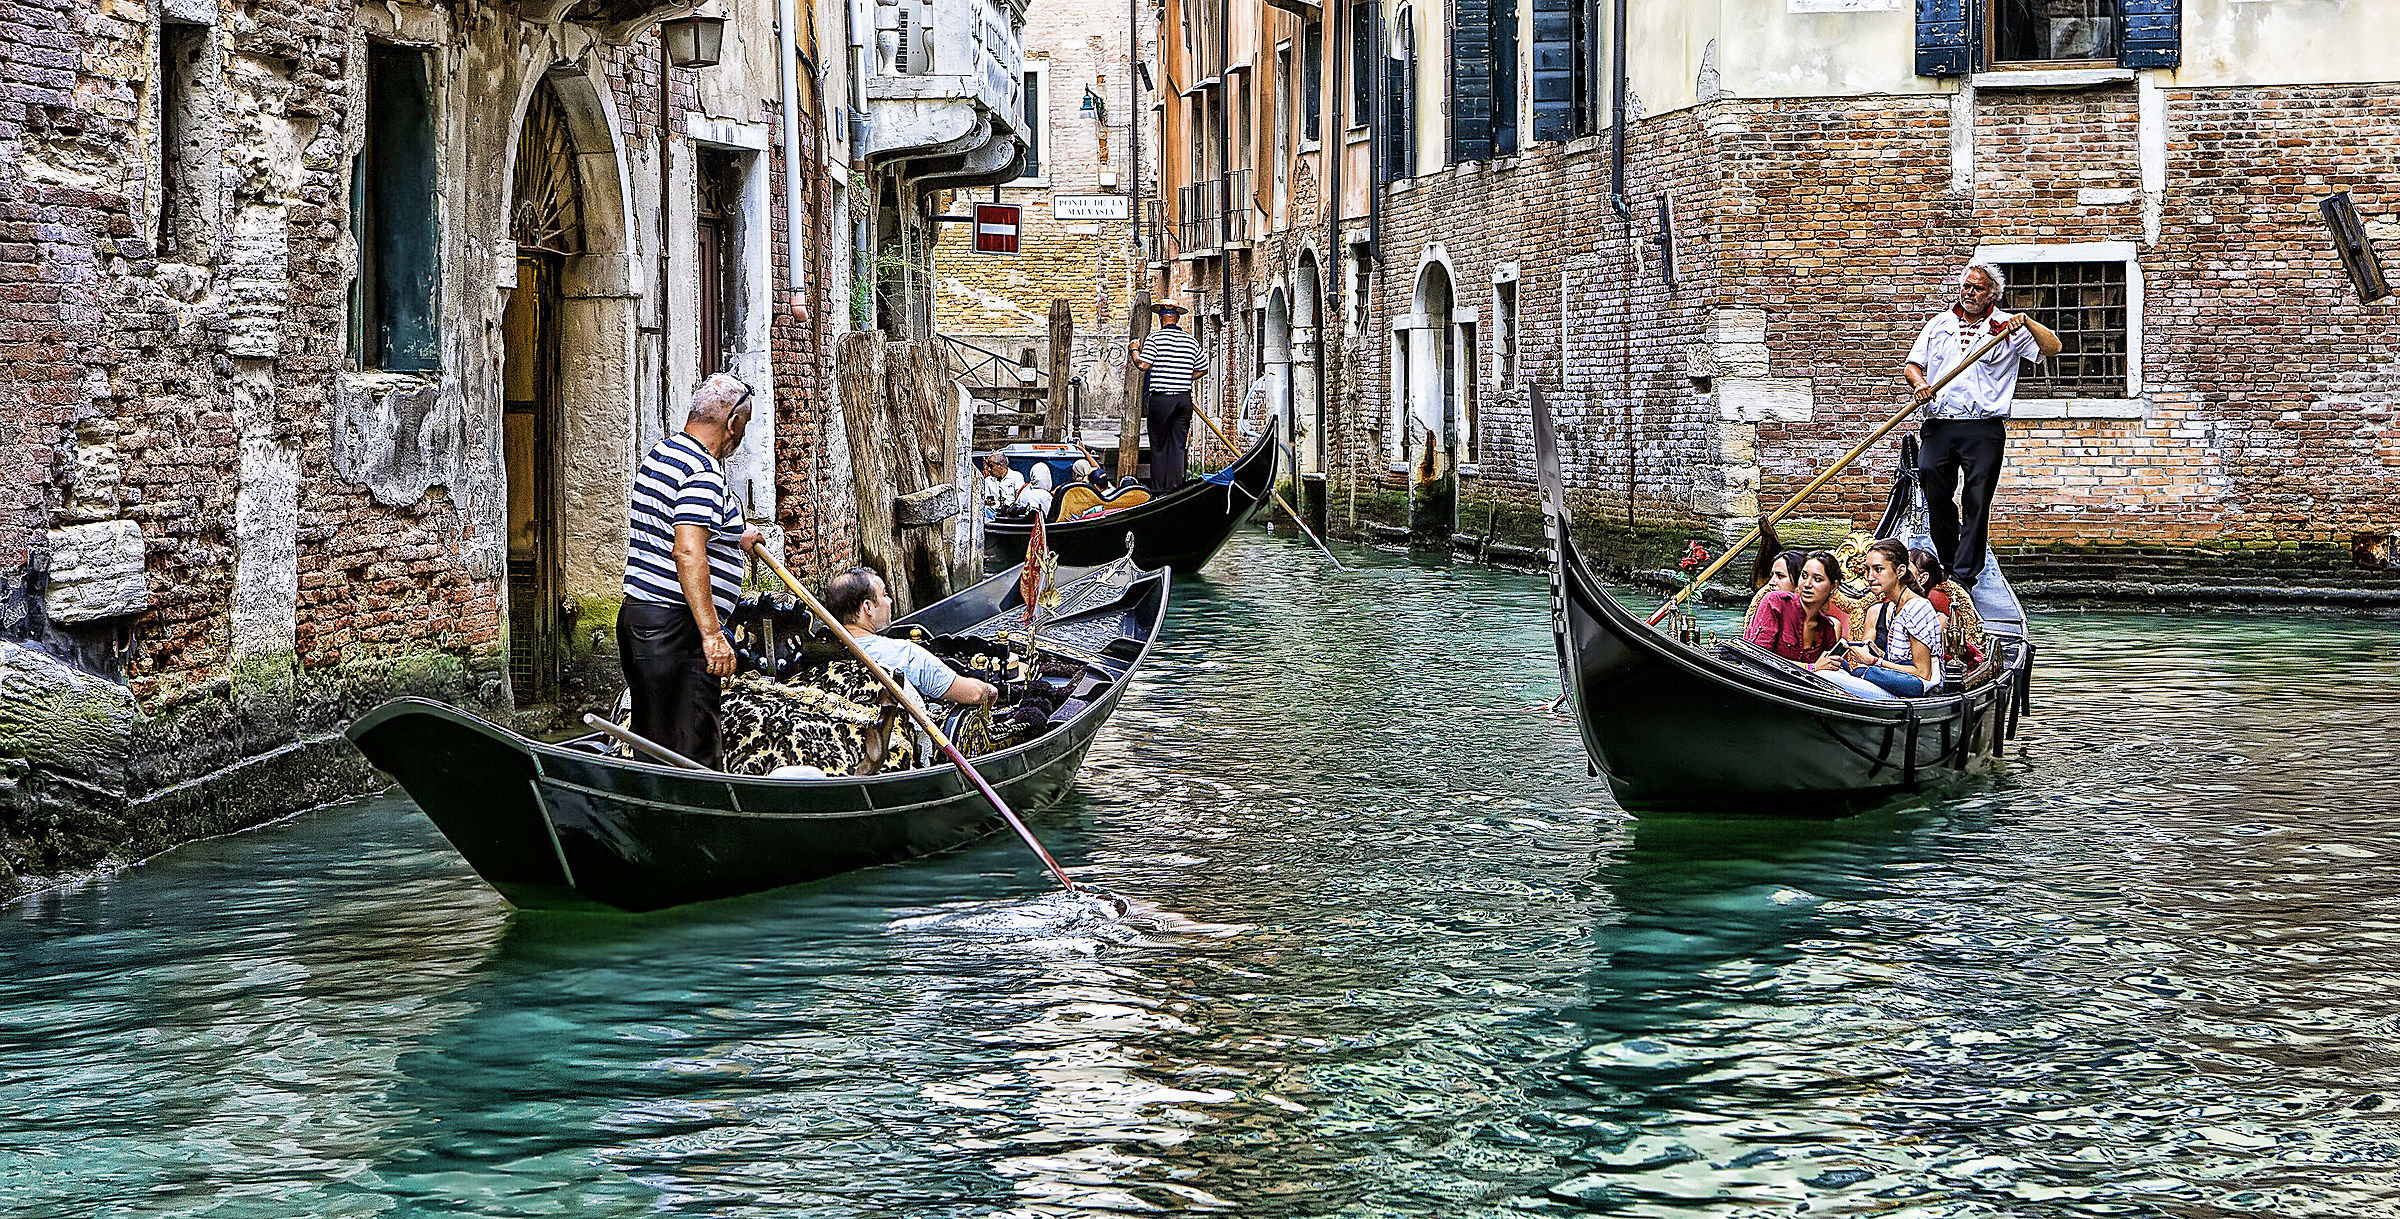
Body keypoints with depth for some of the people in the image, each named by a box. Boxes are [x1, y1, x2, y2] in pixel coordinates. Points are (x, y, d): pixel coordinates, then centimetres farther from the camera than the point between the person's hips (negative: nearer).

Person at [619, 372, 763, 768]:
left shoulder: (656, 454, 16)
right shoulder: (704, 472, -16)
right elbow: (689, 554, -26)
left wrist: (734, 538, 44)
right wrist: (711, 633, -28)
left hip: (636, 616, 10)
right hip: (676, 627, -10)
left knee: (653, 745, 13)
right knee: (693, 753, -9)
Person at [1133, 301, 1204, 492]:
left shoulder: (1154, 338, -6)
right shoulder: (1192, 341, 8)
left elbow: (1143, 364, -12)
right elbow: (1200, 371, 13)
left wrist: (1135, 350, 7)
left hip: (1160, 398, -3)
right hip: (1184, 397, 3)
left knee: (1159, 445, 4)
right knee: (1177, 444, 6)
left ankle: (1158, 488, 4)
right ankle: (1175, 486, 2)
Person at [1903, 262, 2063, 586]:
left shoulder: (2007, 328, 7)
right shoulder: (1939, 323, 17)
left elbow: (2053, 348, -2)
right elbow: (1911, 365, 16)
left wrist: (2026, 321, -16)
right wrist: (1919, 383, -6)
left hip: (1983, 428, -3)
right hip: (1938, 425, 3)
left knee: (1976, 503, -6)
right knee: (1936, 498, 1)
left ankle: (1965, 575, -4)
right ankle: (1948, 565, 18)